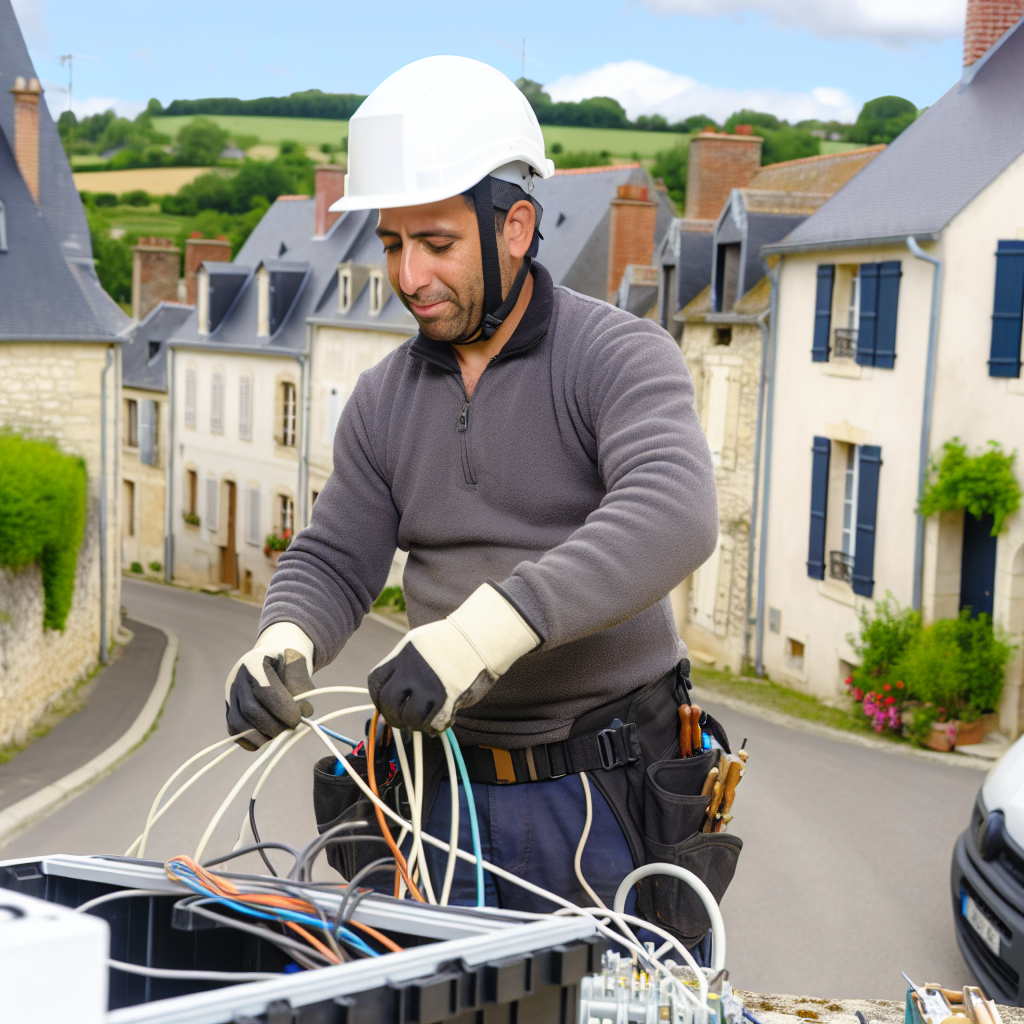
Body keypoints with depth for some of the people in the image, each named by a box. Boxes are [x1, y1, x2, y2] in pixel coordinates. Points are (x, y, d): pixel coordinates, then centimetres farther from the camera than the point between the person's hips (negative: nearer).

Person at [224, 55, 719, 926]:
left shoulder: (621, 356, -10)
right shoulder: (385, 399, 8)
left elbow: (674, 514, -28)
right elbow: (333, 563, 10)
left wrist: (491, 625, -40)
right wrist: (283, 642, -14)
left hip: (614, 795, -4)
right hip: (458, 793, 4)